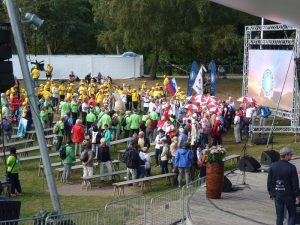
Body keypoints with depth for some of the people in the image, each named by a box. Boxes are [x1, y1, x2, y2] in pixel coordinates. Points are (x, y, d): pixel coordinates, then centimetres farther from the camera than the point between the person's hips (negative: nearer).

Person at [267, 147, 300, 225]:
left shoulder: (273, 166, -1)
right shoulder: (291, 167, -15)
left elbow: (269, 182, 5)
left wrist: (271, 193, 15)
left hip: (277, 195, 4)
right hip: (289, 195, -4)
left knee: (279, 215, 11)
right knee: (292, 215, 9)